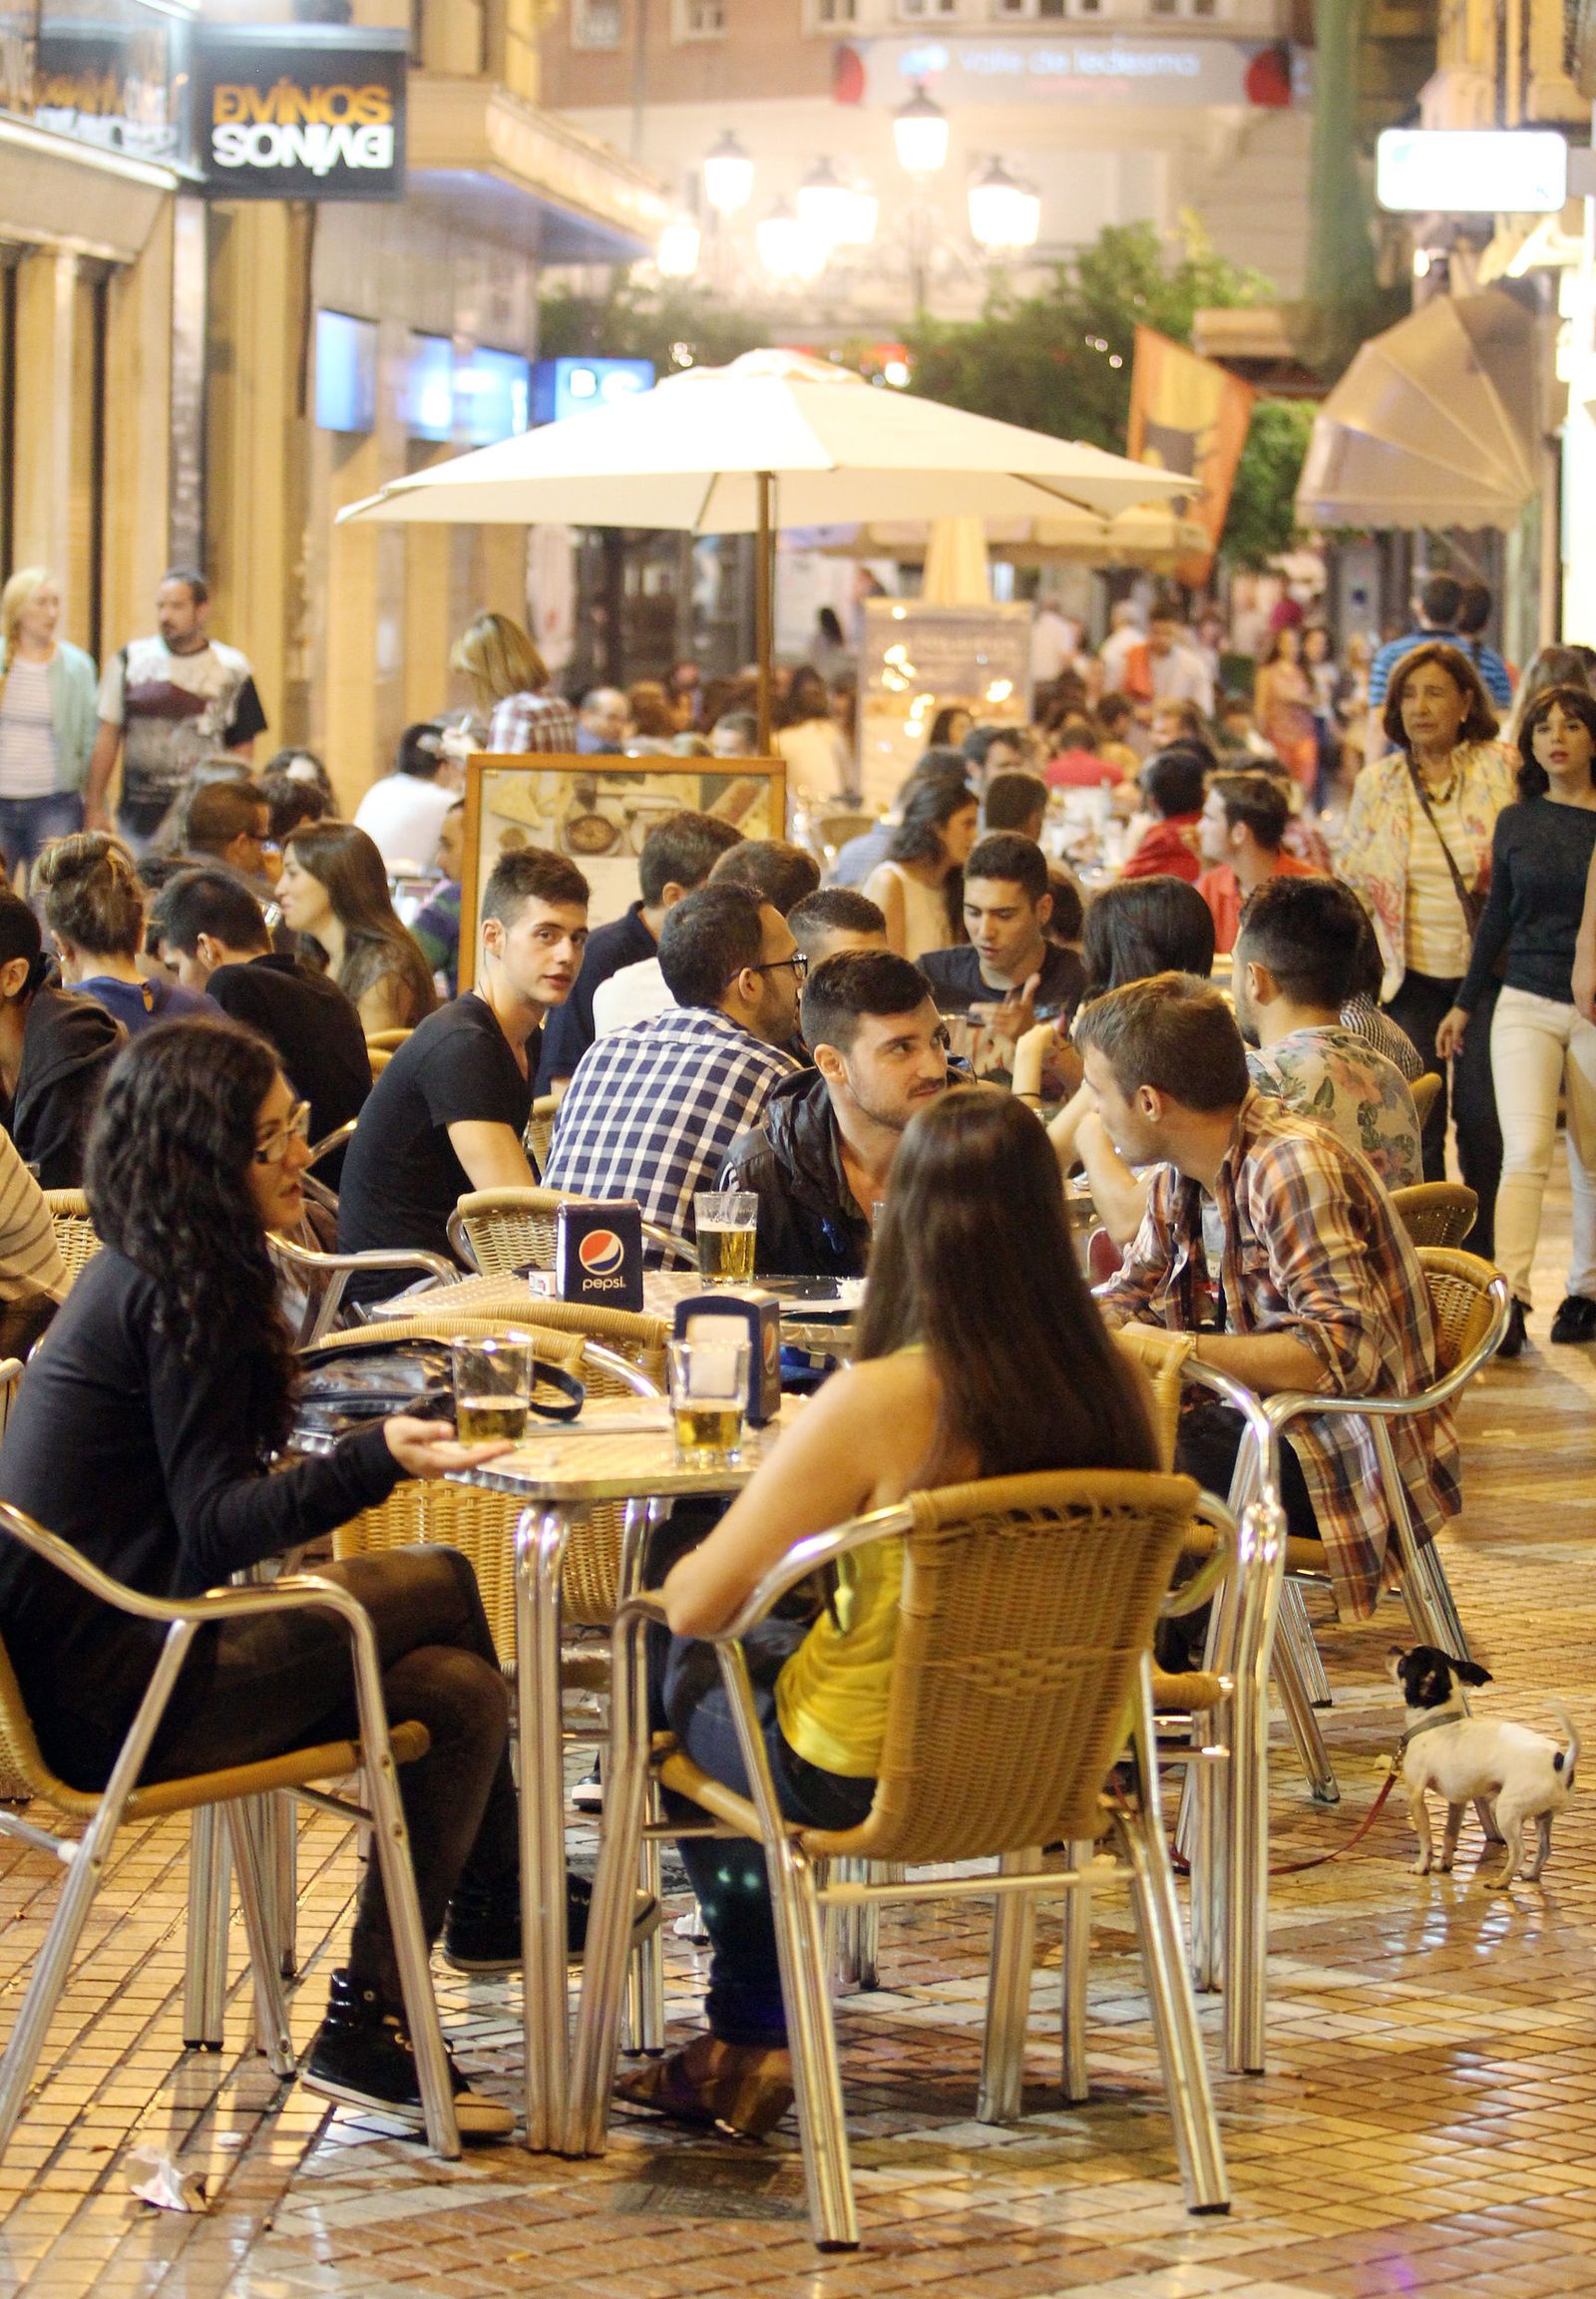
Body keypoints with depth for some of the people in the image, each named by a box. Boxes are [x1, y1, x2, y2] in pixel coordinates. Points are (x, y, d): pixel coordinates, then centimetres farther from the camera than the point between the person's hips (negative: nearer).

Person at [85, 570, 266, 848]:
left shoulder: (232, 669, 3)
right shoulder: (129, 661, 7)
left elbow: (242, 752, 6)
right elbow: (107, 737, 11)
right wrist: (95, 807, 7)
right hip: (138, 820, 2)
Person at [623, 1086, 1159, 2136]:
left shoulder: (879, 1403, -27)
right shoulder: (1117, 1390, -12)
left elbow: (697, 1601, -19)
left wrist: (692, 1571, 4)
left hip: (861, 1774, -5)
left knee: (677, 1662, 25)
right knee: (785, 1644, 31)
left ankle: (754, 2043, 37)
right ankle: (748, 2046, 38)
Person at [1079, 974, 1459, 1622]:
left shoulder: (1294, 1167, -21)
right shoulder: (1178, 1176, 6)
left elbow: (1345, 1352, -28)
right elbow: (1130, 1296, 20)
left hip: (1349, 1462, -9)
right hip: (1266, 1420, 9)